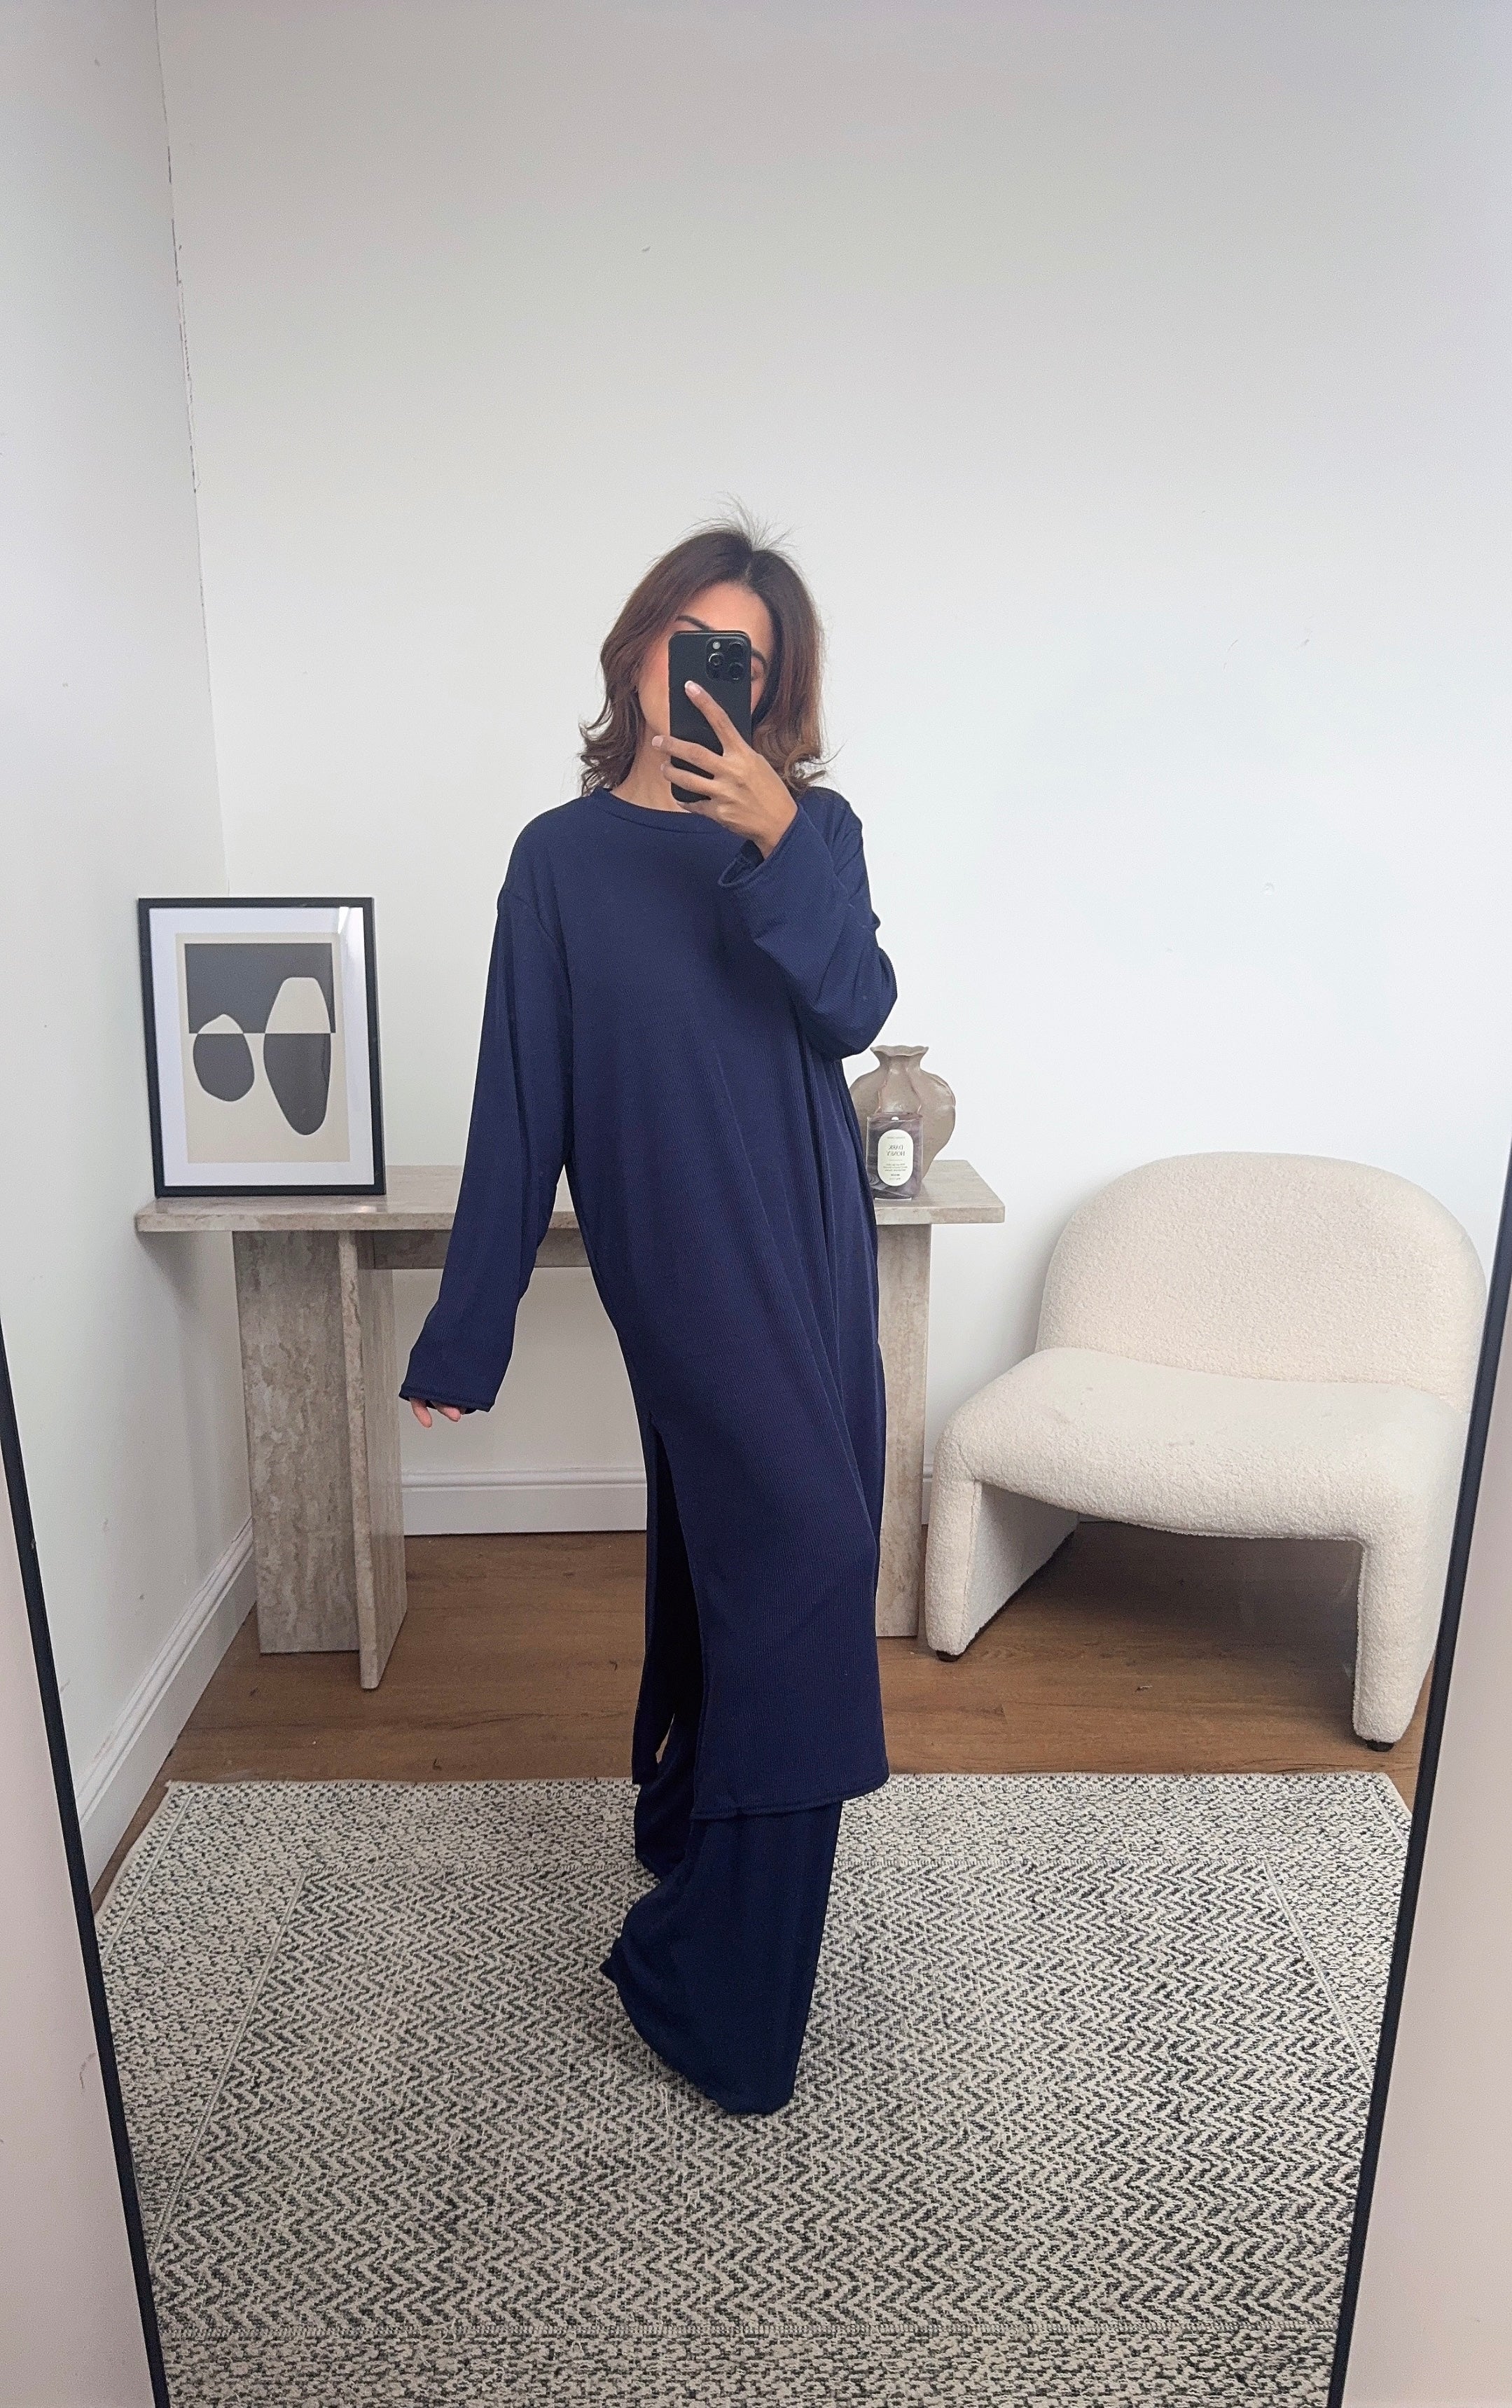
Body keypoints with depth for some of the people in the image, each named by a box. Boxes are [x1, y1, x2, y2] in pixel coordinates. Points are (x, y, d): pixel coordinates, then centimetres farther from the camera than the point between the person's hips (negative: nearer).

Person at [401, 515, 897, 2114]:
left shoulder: (812, 827, 7)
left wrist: (778, 843, -24)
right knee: (805, 1542, -13)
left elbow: (855, 1010, -9)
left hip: (814, 1245, 4)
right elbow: (522, 1099, -1)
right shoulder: (565, 855, 1)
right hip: (681, 1252, -4)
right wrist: (466, 1332, -2)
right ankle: (710, 1979, 5)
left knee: (728, 1548, 15)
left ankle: (681, 1819, 42)